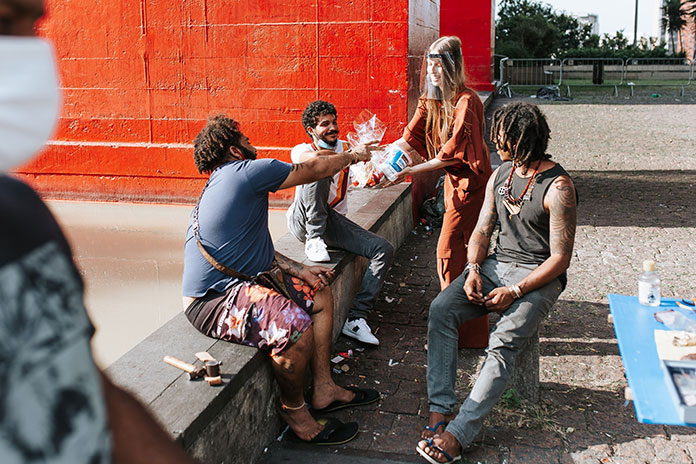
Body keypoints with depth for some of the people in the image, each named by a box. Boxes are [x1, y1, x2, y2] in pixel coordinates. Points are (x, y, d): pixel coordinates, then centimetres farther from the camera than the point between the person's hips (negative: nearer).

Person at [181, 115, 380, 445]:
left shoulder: (224, 183, 17)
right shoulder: (247, 172, -15)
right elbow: (313, 170, -5)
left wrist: (296, 269, 7)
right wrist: (353, 155, 13)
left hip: (239, 280, 11)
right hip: (211, 302, -11)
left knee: (319, 294, 12)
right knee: (295, 324, -33)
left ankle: (323, 389, 17)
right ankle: (294, 409, -7)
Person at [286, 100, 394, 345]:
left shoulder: (345, 147, 15)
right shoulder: (302, 150, 1)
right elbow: (310, 158, -25)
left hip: (334, 220, 5)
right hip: (303, 220, -4)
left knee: (384, 249, -14)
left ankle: (356, 317, -17)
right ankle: (313, 240, -22)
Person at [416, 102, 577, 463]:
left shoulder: (558, 187, -14)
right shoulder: (500, 176, 9)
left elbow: (560, 258, -14)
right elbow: (482, 230, 12)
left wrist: (514, 291, -22)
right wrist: (473, 270, -7)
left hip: (538, 277, -6)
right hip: (496, 265, 6)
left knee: (503, 341, -30)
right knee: (441, 309, -19)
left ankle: (458, 434, -29)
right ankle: (439, 409, -19)